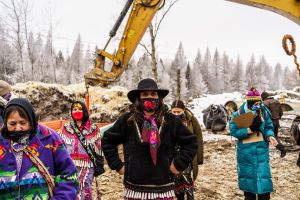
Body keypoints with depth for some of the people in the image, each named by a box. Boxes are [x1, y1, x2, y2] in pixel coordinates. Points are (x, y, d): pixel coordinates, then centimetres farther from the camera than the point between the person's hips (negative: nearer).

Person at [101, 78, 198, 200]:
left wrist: (179, 164, 1)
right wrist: (117, 165, 4)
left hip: (163, 190, 1)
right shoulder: (126, 120, -1)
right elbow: (107, 140, 10)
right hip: (134, 189, 0)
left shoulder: (170, 121, 0)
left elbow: (191, 142, 9)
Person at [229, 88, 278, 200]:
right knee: (247, 174, 13)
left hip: (262, 149, 1)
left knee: (263, 175, 0)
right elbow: (233, 131, -13)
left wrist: (270, 136, -18)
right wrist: (250, 129, -24)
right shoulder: (239, 114, -13)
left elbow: (268, 127, 3)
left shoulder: (264, 111, -5)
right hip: (246, 150, -1)